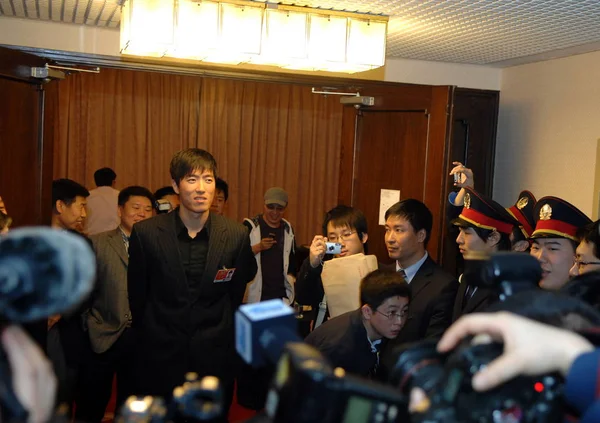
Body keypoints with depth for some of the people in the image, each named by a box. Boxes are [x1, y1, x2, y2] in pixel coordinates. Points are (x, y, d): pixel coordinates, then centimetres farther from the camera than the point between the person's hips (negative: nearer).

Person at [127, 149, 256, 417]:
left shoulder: (236, 236, -6)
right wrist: (148, 338, 12)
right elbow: (137, 295, 4)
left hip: (214, 358, 0)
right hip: (160, 357, 0)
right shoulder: (146, 233, -7)